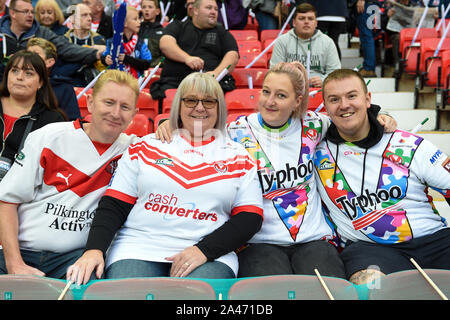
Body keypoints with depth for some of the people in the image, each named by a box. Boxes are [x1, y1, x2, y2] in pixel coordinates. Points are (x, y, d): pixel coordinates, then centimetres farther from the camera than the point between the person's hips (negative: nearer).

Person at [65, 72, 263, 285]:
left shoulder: (238, 157, 11)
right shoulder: (146, 146, 12)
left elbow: (250, 218, 4)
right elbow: (114, 204, 8)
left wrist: (204, 250, -10)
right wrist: (94, 249, -9)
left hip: (209, 256, 0)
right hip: (139, 247, 1)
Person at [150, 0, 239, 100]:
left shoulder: (222, 32, 25)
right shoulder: (178, 26, 22)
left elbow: (233, 55, 9)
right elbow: (165, 44, 3)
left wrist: (216, 72, -12)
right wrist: (186, 58, -16)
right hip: (173, 81, 0)